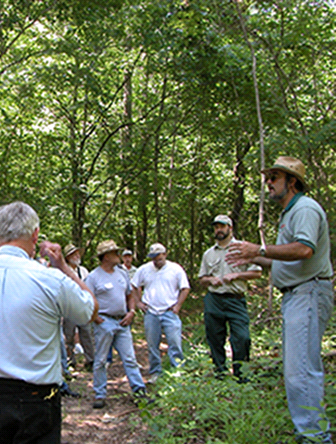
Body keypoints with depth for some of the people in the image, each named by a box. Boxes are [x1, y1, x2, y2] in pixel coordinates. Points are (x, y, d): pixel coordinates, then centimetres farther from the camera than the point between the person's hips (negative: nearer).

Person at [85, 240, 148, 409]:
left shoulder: (122, 274, 13)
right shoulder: (94, 277, -5)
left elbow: (130, 296, 21)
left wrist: (131, 312, 5)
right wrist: (96, 318, -14)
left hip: (122, 322, 5)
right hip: (104, 322, -5)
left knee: (130, 358, 5)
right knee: (100, 361, 3)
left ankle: (139, 390, 9)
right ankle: (100, 395, 12)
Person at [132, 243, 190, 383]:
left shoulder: (176, 269, 1)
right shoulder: (144, 269, 7)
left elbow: (185, 288, 4)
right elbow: (134, 286, 17)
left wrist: (177, 305, -3)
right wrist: (139, 302, 7)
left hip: (170, 312, -2)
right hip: (150, 313, 2)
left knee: (175, 342, -9)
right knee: (152, 345, 7)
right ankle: (155, 373, 18)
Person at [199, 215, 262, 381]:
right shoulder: (208, 254, 16)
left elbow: (257, 272, 4)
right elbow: (201, 279, 21)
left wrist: (236, 275, -9)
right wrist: (211, 280, -1)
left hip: (236, 300, -3)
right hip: (213, 300, 3)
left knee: (242, 338, -12)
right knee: (215, 339, 4)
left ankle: (240, 374, 1)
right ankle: (220, 372, 16)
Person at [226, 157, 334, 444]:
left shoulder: (305, 208, -10)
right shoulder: (290, 213, 23)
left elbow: (304, 249, -27)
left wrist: (261, 250, -22)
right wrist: (252, 258, 22)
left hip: (309, 293, -11)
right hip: (296, 295, 11)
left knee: (301, 368, -13)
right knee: (304, 366, 13)